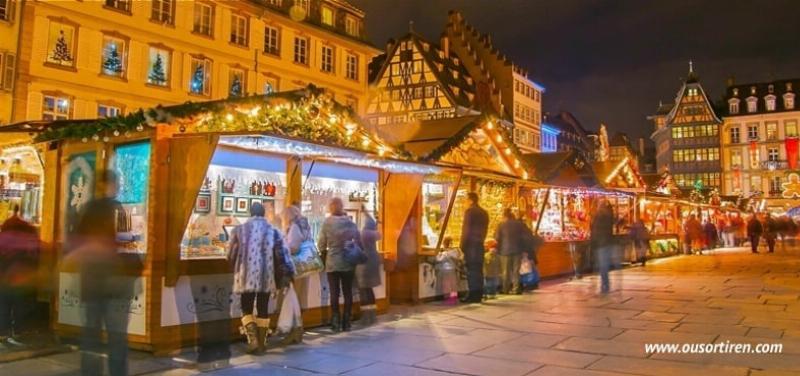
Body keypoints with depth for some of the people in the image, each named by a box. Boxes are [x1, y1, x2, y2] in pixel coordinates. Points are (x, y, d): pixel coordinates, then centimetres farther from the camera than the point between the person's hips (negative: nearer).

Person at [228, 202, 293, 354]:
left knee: (247, 309, 10)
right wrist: (287, 274, 4)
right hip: (266, 276, 1)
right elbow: (282, 255, -3)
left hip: (246, 276, -1)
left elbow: (231, 255, 5)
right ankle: (262, 343, 15)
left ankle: (253, 340, -6)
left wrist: (237, 268, 23)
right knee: (263, 309, 11)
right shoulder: (273, 231, 2)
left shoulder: (239, 230, 1)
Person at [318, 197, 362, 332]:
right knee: (347, 292, 8)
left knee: (334, 293, 3)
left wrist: (325, 256, 15)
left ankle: (336, 322, 4)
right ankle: (346, 322, 11)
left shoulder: (327, 223, -8)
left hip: (332, 263, -2)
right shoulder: (351, 223, 0)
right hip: (348, 263, 2)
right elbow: (359, 243, 3)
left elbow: (321, 245, -3)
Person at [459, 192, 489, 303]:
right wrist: (481, 240, 18)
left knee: (471, 269, -6)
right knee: (478, 269, 7)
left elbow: (466, 229, -12)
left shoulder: (469, 211, -9)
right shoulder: (484, 213, 13)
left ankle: (472, 295, -7)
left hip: (471, 244, -7)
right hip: (480, 244, 7)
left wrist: (463, 244, -8)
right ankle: (478, 295, 8)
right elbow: (485, 229, 15)